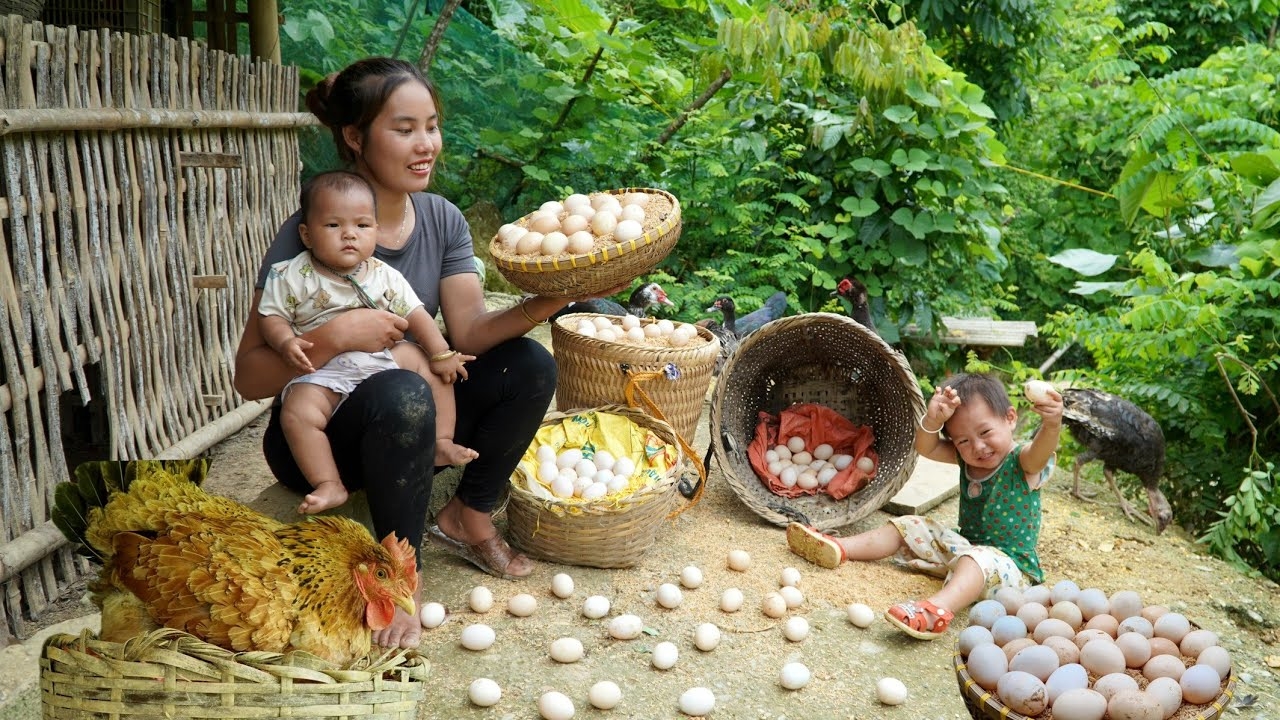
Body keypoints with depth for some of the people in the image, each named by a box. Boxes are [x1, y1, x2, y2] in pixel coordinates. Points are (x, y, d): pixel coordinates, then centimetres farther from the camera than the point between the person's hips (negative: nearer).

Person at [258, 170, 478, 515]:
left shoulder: (385, 276, 2)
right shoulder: (293, 276, -5)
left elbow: (415, 315, 3)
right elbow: (271, 316, -3)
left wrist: (441, 353, -6)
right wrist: (286, 342, -25)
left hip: (384, 360, 3)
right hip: (323, 373, -3)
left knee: (432, 366, -8)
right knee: (297, 412, -28)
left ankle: (442, 442, -1)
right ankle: (329, 485, -18)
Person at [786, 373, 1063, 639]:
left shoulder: (1023, 462, -16)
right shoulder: (967, 457, 2)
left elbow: (1041, 451, -39)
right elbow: (925, 448, -10)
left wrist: (1051, 424, -60)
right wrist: (933, 419, -31)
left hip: (1009, 562, -8)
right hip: (965, 545, 8)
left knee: (977, 558, -39)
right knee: (910, 527, 6)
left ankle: (938, 608, -64)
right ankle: (839, 548, -2)